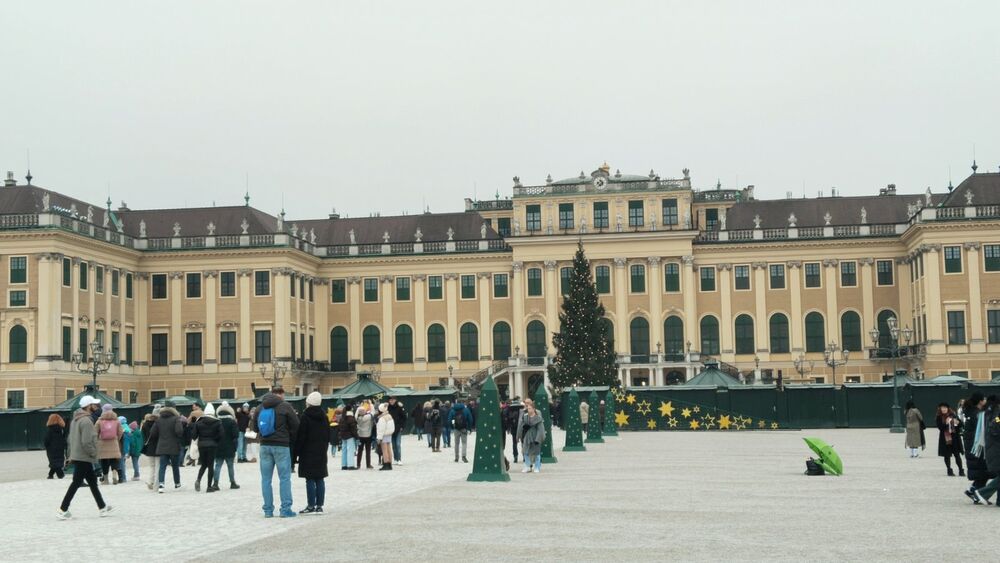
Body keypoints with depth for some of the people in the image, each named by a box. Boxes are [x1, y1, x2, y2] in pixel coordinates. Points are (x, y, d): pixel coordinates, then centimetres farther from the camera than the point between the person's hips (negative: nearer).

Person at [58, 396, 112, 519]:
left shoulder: (75, 419, 13)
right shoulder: (86, 421, -19)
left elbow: (69, 438, 17)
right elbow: (86, 442, -24)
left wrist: (72, 454, 19)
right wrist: (94, 453, -11)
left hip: (76, 456, 10)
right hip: (84, 457, -10)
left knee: (92, 481, 15)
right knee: (76, 483, -5)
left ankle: (102, 508, 21)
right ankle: (63, 510, -2)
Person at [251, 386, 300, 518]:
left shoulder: (260, 407, 5)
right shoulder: (285, 407, -7)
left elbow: (254, 426, 9)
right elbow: (296, 426, -6)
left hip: (265, 445, 4)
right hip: (281, 446, -4)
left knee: (266, 478, 8)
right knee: (284, 478, 2)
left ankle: (268, 510, 9)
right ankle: (285, 509, -1)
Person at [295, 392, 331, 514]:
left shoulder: (306, 416, -11)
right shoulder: (323, 416, 8)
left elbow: (300, 436, -12)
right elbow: (328, 435, 14)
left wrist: (296, 452, -6)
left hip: (308, 453, -6)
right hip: (321, 453, 6)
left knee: (310, 480, -3)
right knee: (319, 479, 7)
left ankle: (311, 506, -3)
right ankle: (319, 506, 7)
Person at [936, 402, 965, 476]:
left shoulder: (953, 415, 2)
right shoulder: (939, 417, -1)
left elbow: (961, 424, 6)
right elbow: (940, 427, -11)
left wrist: (958, 422, -16)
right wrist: (946, 423, -25)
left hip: (955, 437, 0)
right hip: (945, 439, 0)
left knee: (957, 454, 0)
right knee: (947, 455, 5)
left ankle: (961, 470, 4)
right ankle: (949, 470, 15)